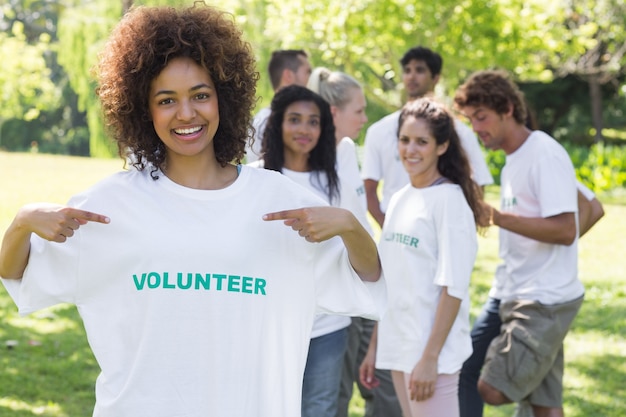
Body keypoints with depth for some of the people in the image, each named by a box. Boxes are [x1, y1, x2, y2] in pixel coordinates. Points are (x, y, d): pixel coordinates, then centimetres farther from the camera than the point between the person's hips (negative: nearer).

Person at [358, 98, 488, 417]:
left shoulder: (449, 200, -10)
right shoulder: (399, 200, 11)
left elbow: (453, 289, -15)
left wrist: (430, 358, -19)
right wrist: (374, 347, 15)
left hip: (432, 352, -7)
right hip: (398, 347, 7)